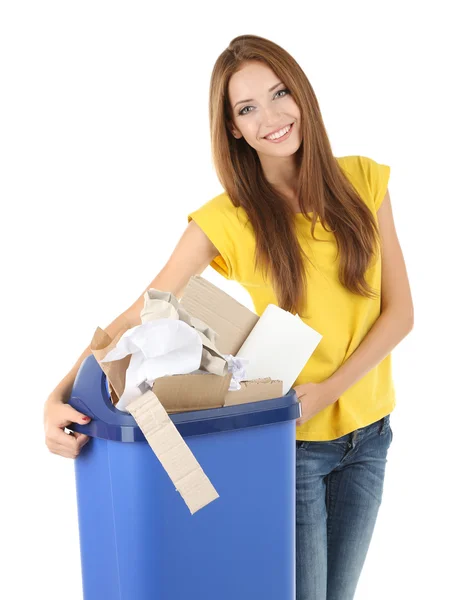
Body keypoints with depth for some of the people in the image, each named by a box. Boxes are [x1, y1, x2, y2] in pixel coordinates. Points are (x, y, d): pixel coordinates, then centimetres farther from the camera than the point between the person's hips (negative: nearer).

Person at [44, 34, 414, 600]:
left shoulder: (362, 181, -4)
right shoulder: (228, 219, -13)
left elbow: (399, 310, -4)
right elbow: (138, 316, -14)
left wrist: (329, 389, -17)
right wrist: (60, 395, -28)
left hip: (368, 432, 4)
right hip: (290, 443, -3)